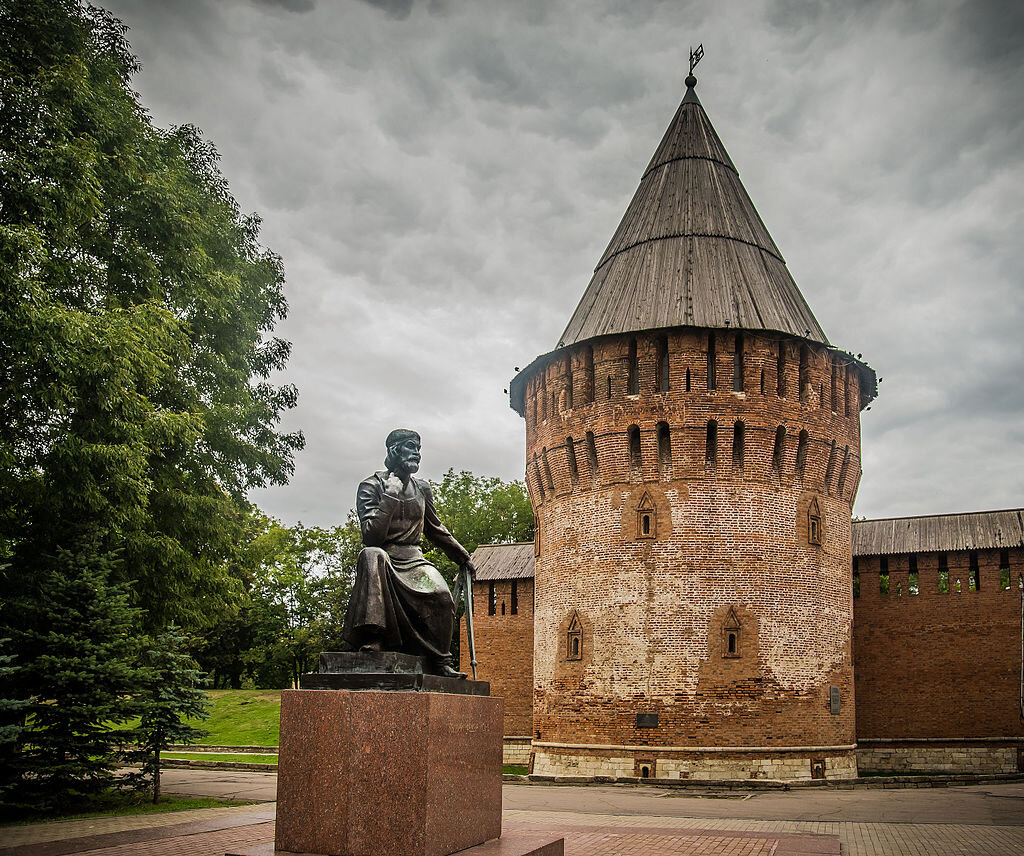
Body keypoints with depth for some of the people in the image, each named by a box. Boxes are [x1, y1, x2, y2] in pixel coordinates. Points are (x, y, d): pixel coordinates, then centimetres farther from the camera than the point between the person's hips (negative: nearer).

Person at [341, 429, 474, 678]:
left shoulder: (421, 488, 14)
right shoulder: (371, 486, -2)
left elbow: (434, 528, 28)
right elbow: (371, 537, -13)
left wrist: (462, 556, 30)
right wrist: (389, 499, -18)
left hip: (413, 561, 4)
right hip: (383, 560, -3)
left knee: (440, 594, -27)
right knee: (372, 554, -39)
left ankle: (440, 662, -13)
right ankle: (371, 641, -41)